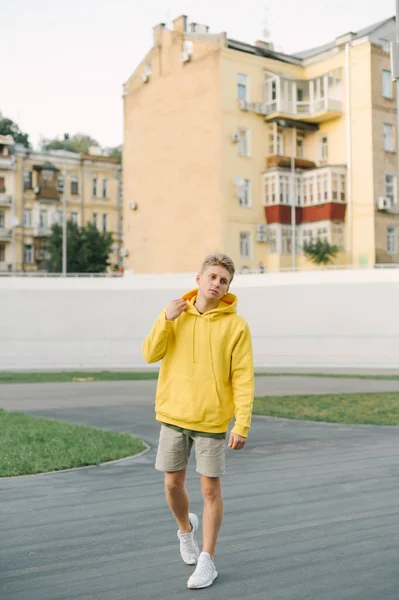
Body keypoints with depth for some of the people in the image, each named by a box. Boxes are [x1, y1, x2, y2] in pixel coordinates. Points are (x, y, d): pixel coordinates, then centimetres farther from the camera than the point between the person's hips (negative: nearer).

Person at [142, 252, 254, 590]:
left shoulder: (236, 325, -8)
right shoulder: (175, 313, 2)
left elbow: (243, 379, -10)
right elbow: (150, 354, -2)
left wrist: (242, 426, -17)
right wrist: (166, 320, -15)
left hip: (212, 420, -3)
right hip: (173, 415, 3)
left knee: (210, 489, 3)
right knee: (173, 483, 12)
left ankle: (207, 562, 15)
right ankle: (186, 529, 42)